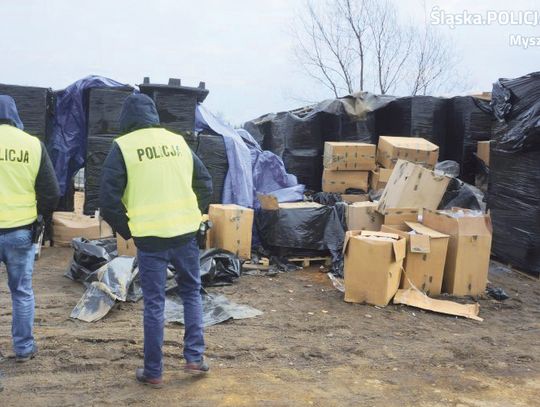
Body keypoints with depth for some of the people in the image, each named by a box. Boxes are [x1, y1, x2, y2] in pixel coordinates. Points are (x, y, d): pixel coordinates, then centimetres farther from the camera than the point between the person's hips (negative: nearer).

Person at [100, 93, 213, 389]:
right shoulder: (178, 141, 9)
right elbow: (205, 184, 13)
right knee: (191, 292, 20)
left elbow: (109, 199, -8)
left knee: (154, 303, 6)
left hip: (150, 237, -3)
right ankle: (194, 357, 19)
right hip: (185, 233, 3)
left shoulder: (123, 146, -3)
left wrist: (126, 231, 5)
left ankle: (153, 372, 15)